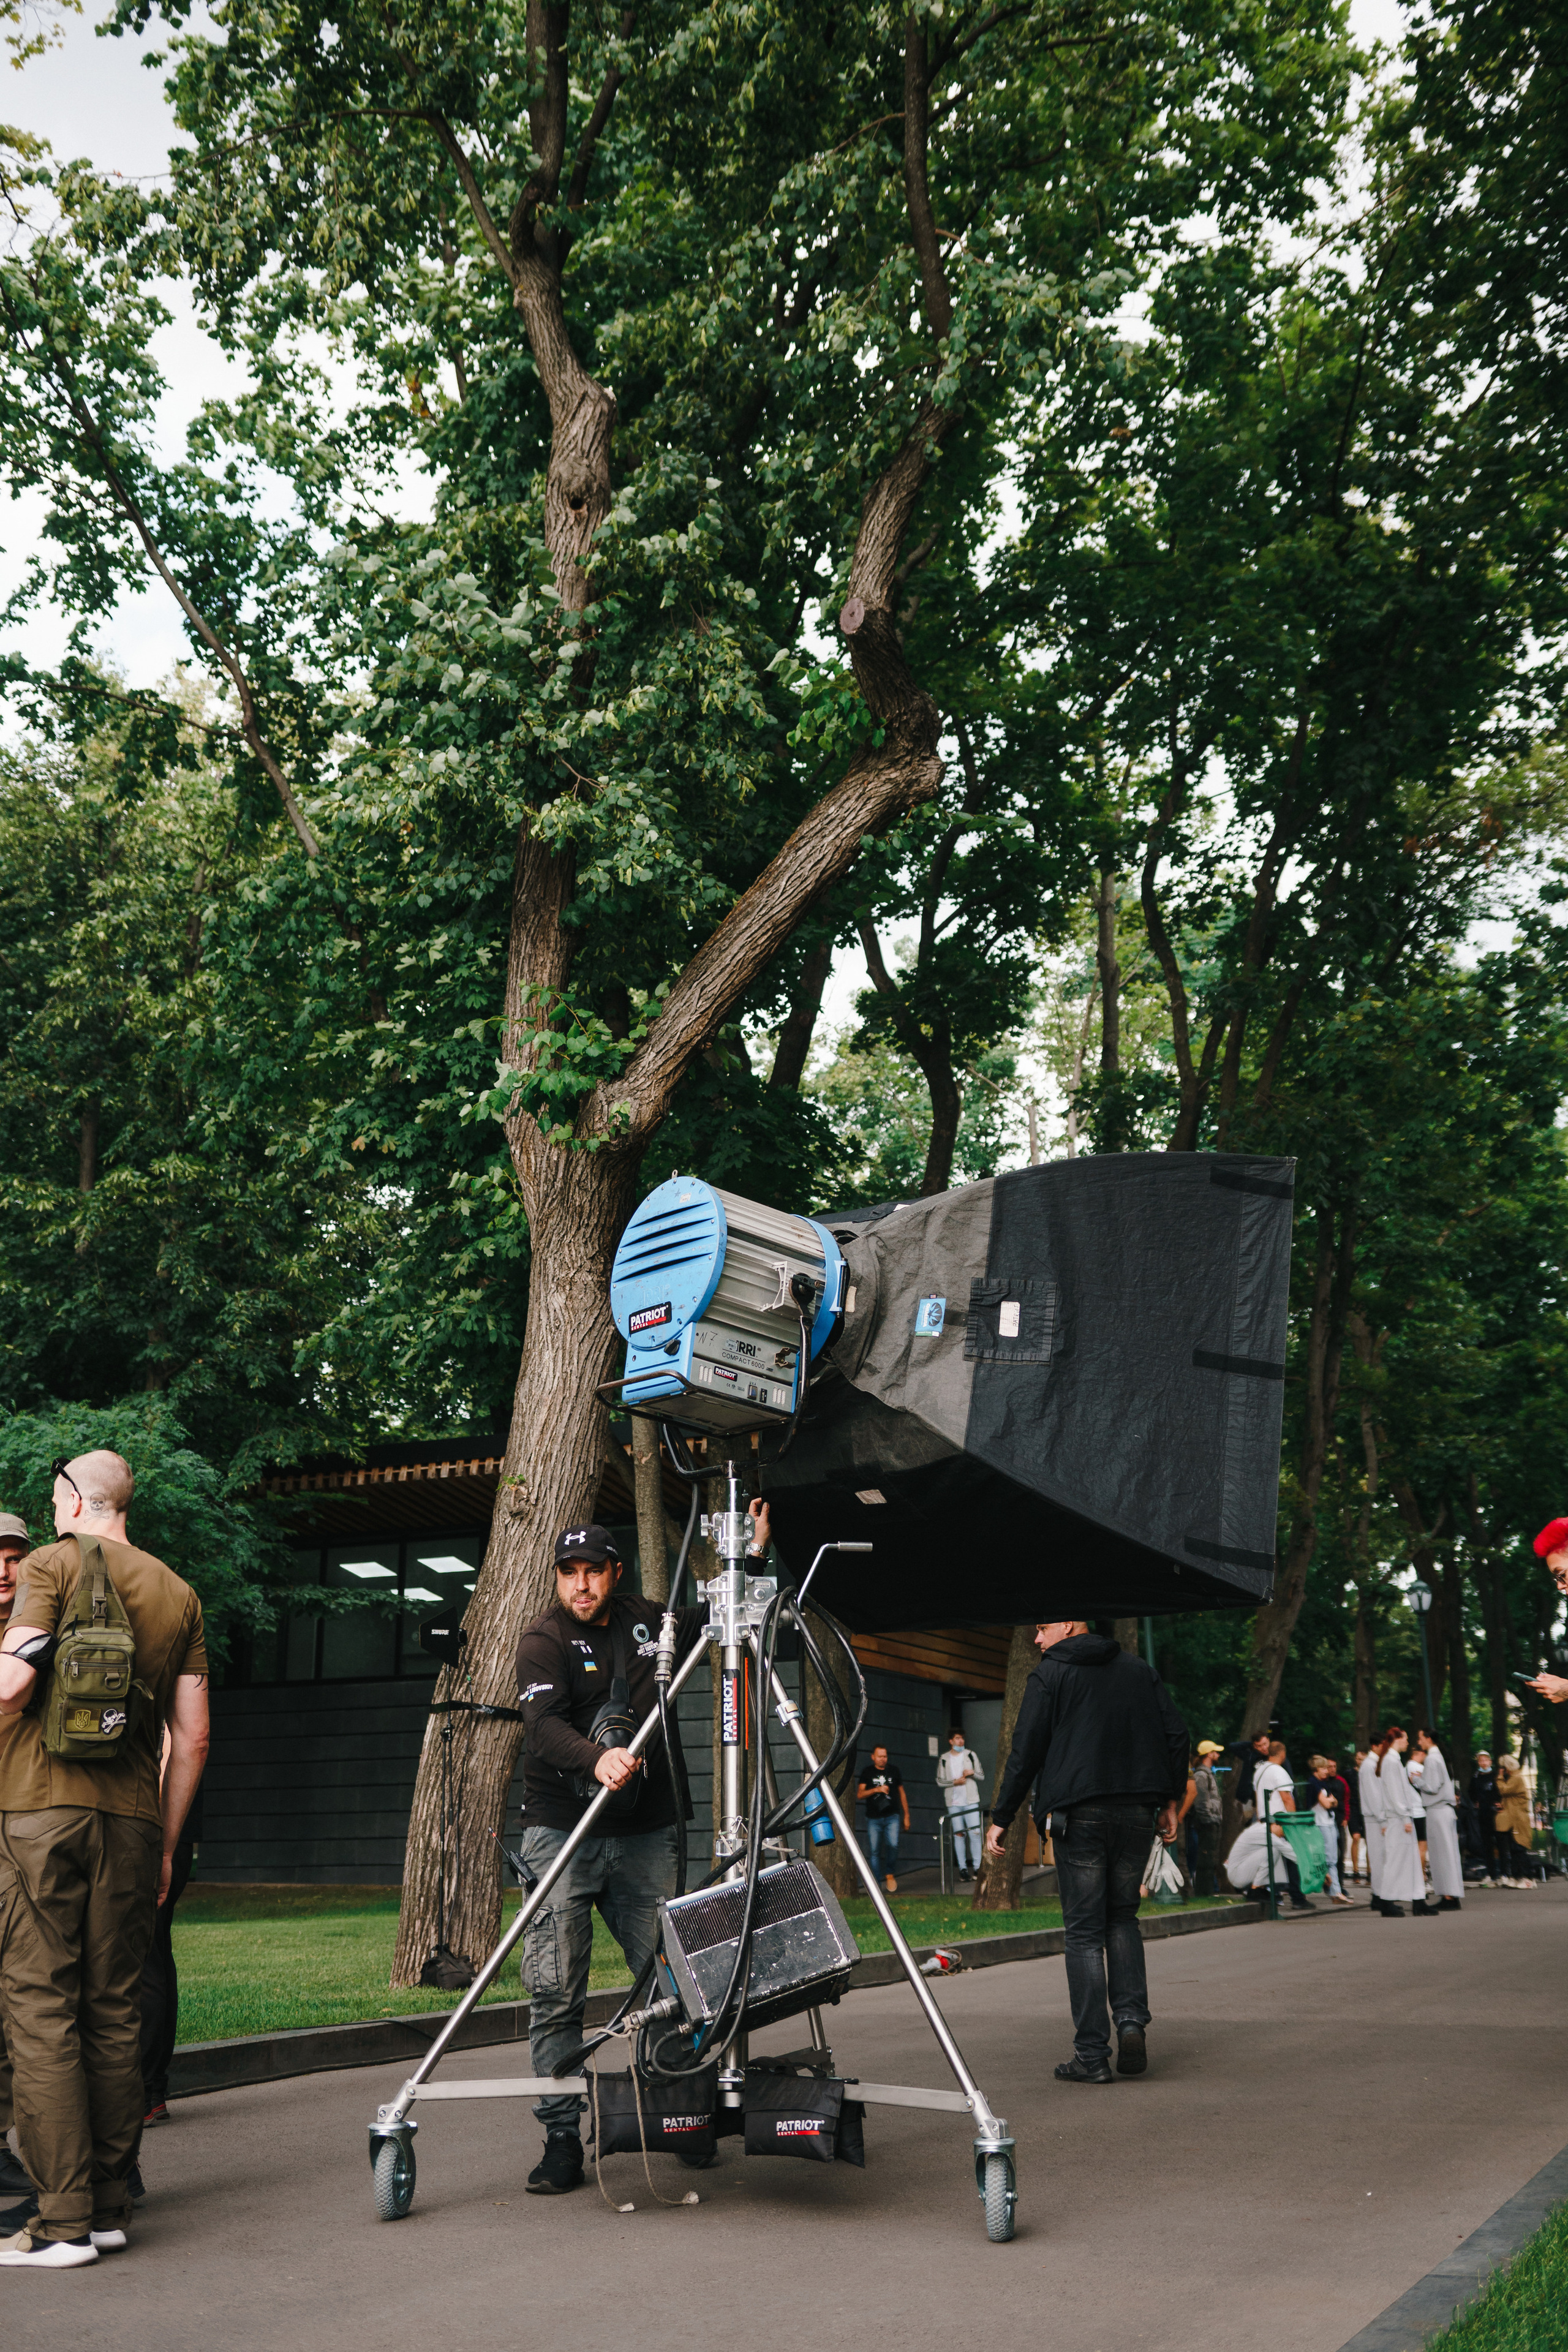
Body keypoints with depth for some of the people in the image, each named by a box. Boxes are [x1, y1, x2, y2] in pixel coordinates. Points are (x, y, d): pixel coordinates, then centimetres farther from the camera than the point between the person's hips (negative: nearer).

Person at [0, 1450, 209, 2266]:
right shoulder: (178, 1594, 14)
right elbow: (192, 1737, 11)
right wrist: (165, 1845, 17)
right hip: (131, 1815, 5)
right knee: (115, 2010, 10)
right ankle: (109, 2204, 15)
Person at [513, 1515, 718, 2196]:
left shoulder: (647, 1622, 10)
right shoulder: (543, 1638, -4)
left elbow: (714, 1621, 28)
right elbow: (543, 1725, -20)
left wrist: (753, 1554, 16)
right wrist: (597, 1757, -39)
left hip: (645, 1836, 3)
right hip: (563, 1835, -3)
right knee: (555, 1992, -5)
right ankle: (562, 2138, 2)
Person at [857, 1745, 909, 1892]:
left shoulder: (894, 1771, 11)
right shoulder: (868, 1773, 7)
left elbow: (902, 1793, 18)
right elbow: (860, 1795, -1)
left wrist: (906, 1815, 16)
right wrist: (876, 1790, -16)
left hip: (891, 1817, 0)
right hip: (873, 1819, 0)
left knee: (893, 1845, -19)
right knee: (875, 1851, -3)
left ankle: (889, 1874, 0)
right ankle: (880, 1881, 4)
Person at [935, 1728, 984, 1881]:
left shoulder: (970, 1755, 7)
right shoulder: (944, 1759, 5)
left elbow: (982, 1776, 9)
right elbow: (940, 1781, 5)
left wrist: (972, 1773, -11)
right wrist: (955, 1782, -10)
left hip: (971, 1801, 0)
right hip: (954, 1802, 0)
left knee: (975, 1833, -7)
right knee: (959, 1834, 1)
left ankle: (977, 1867, -2)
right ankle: (962, 1868, 6)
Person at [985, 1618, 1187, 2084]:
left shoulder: (1050, 1674, -2)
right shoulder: (1139, 1670, 13)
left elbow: (1026, 1752, -6)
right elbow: (1176, 1736, 10)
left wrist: (1001, 1818, 0)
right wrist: (1170, 1801, 17)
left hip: (1079, 1813, -4)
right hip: (1136, 1810, 4)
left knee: (1084, 1931, 1)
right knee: (1122, 1917, 19)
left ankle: (1092, 2054, -2)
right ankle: (1132, 2020, 1)